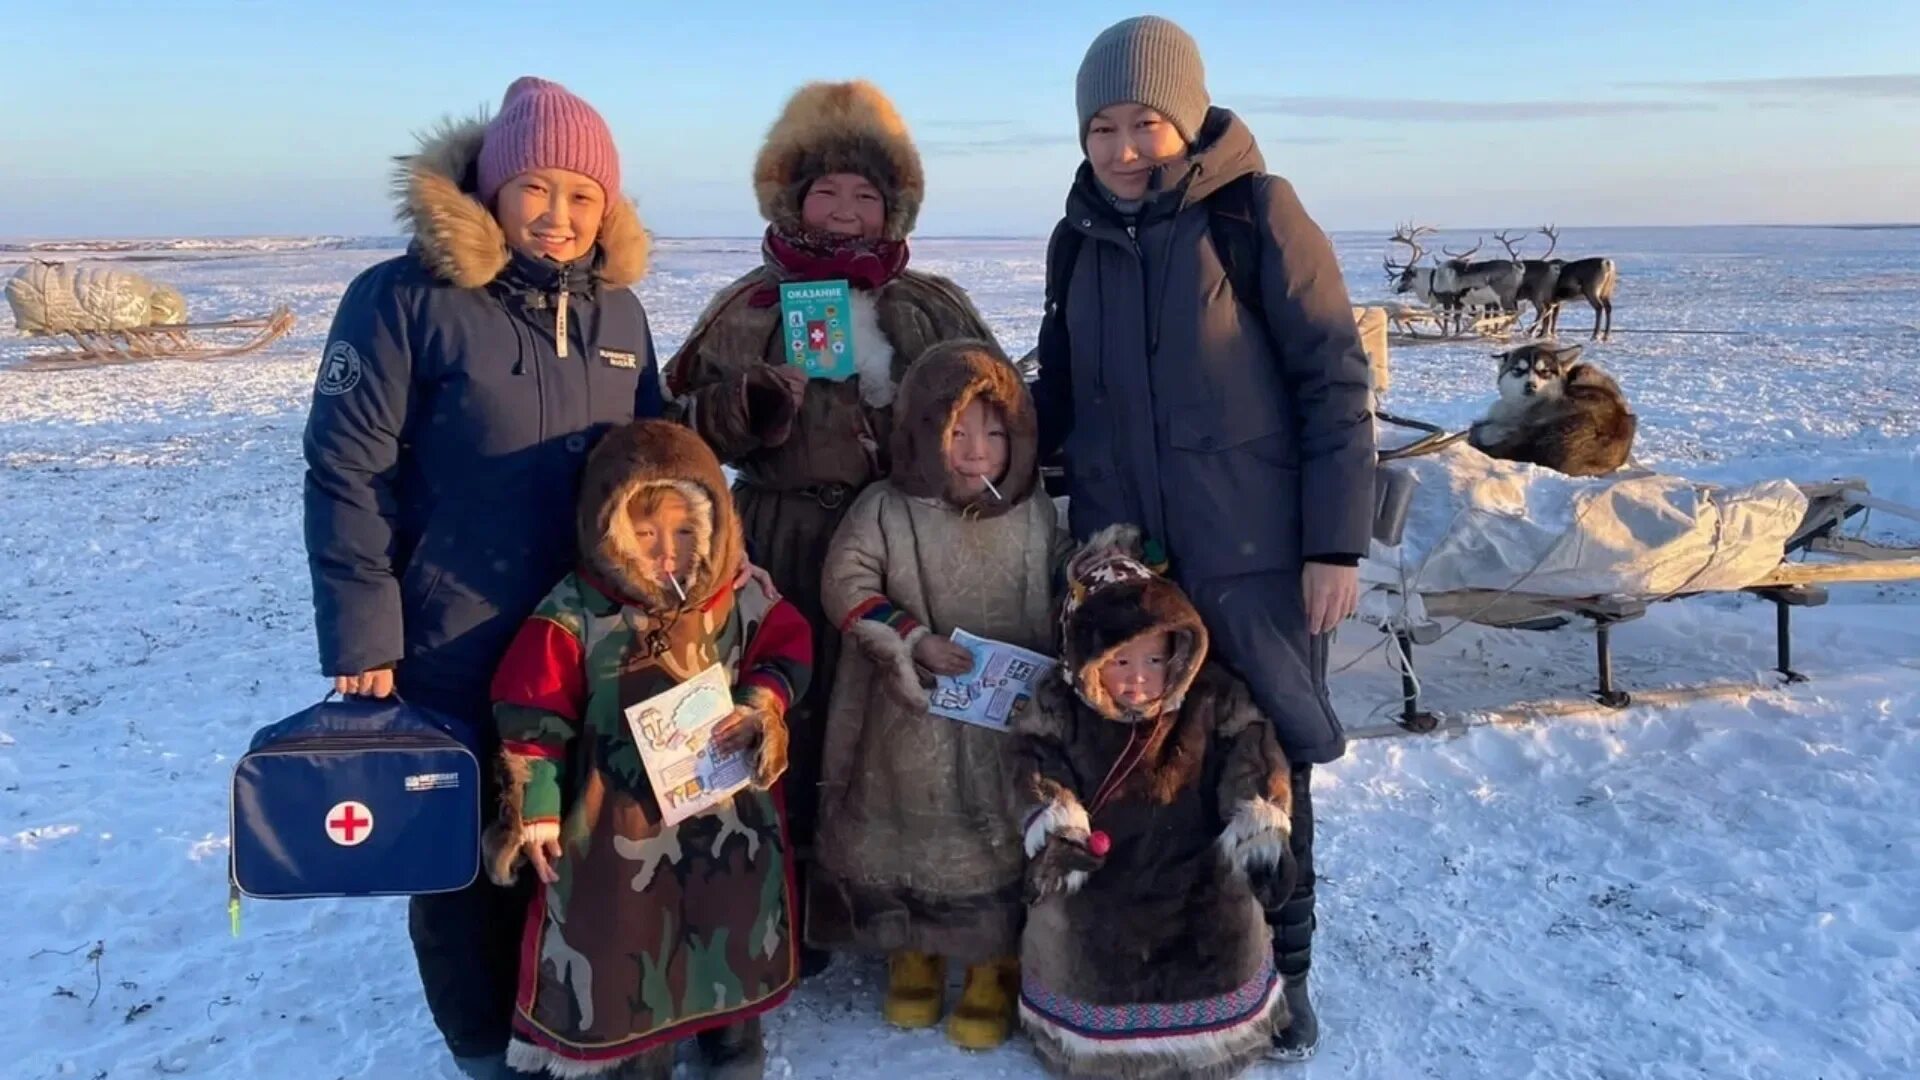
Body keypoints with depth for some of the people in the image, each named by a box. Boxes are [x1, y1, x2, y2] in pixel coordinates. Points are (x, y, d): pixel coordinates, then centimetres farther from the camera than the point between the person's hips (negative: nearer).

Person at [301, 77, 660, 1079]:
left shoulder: (617, 308, 5)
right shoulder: (405, 299, -12)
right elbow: (345, 476, -12)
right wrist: (361, 637, -15)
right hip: (455, 654, -5)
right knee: (467, 855, 10)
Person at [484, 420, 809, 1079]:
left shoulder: (743, 593, -8)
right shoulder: (575, 613, -16)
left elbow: (787, 650, 3)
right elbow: (534, 718, -11)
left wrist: (762, 704, -17)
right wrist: (533, 810, -10)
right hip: (623, 818, -2)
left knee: (735, 932, 18)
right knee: (624, 942, 9)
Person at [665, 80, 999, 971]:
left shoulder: (935, 306, 10)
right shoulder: (750, 306, 6)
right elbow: (688, 423, 3)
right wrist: (747, 409, -17)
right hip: (787, 550, -1)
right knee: (791, 721, 1)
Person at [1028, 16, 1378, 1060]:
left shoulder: (1256, 212, -7)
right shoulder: (1079, 239, 8)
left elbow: (1333, 379, -8)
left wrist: (1336, 543, -11)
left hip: (1251, 553, -4)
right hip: (1119, 554, 4)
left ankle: (1279, 966, 27)